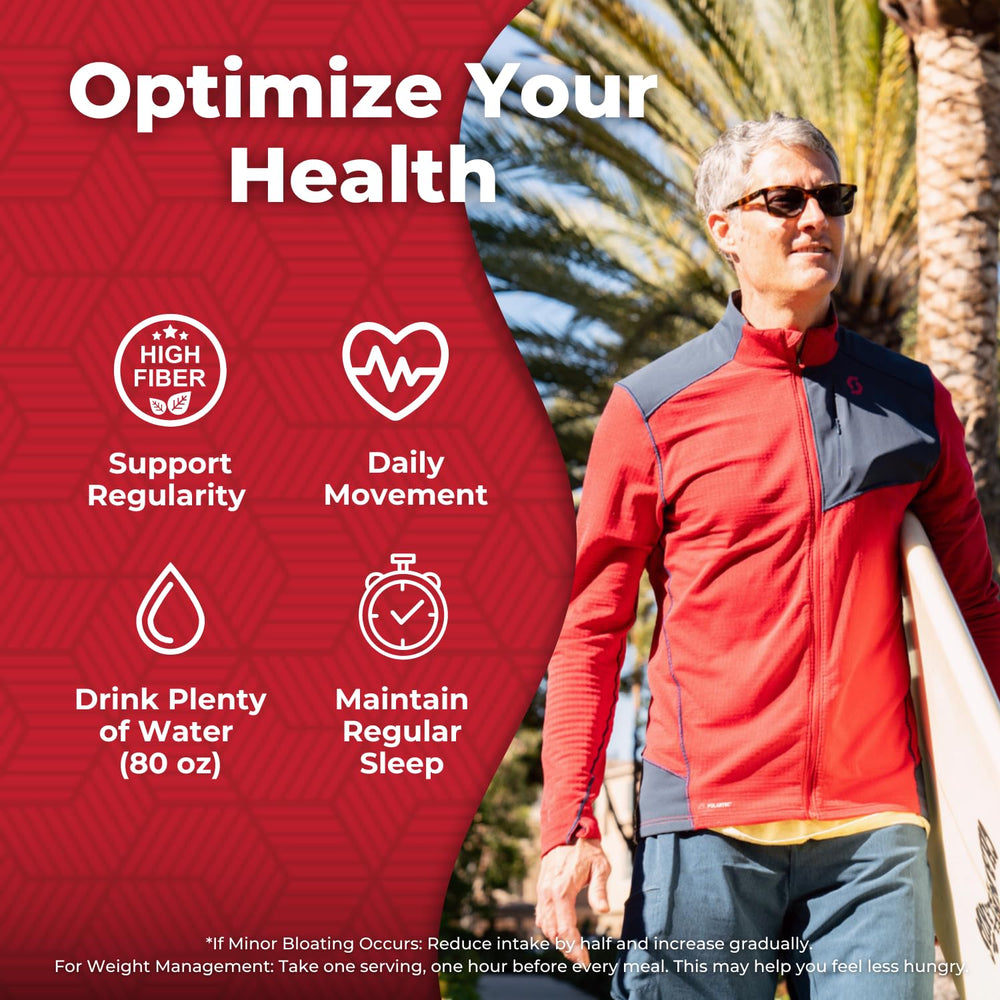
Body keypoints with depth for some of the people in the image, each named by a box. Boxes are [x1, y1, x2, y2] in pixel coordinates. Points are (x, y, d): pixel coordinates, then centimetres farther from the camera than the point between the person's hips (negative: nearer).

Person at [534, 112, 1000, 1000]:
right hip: (707, 827, -2)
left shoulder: (913, 401, 10)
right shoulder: (650, 410, 2)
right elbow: (590, 629, 3)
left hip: (875, 826, 2)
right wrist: (569, 826, -5)